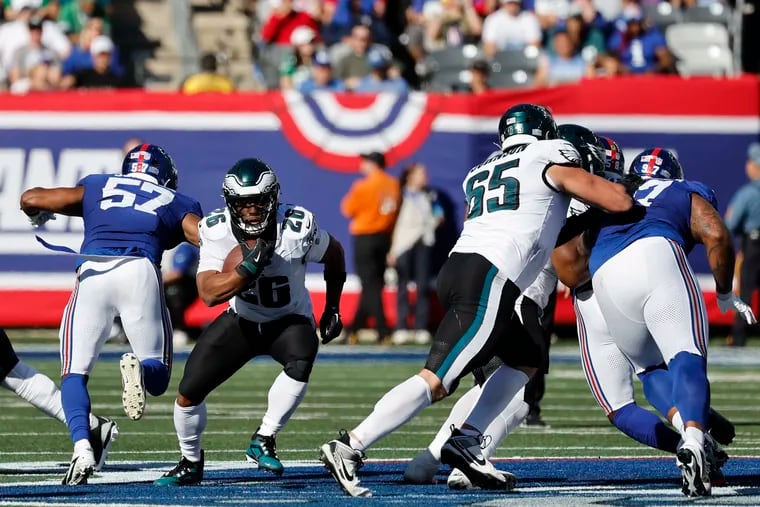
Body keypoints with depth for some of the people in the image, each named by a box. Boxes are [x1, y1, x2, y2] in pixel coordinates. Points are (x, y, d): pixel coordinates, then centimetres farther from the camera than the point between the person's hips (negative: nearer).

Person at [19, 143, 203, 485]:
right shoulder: (175, 204, 26)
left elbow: (30, 199, 29)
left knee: (74, 374, 9)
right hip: (141, 271, -1)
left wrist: (39, 217, 50)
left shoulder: (96, 187, 29)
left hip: (92, 272, 1)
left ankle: (82, 448, -17)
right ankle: (137, 367, -26)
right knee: (157, 377, 11)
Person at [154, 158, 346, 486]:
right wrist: (249, 267, -43)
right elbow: (209, 294, -30)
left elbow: (334, 255, -1)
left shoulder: (297, 228, -23)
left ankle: (263, 441, -20)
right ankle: (190, 464, 23)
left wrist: (332, 308, 1)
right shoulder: (217, 232, -21)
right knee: (189, 392, -5)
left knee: (302, 360, -36)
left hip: (289, 320, -1)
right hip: (241, 321, 1)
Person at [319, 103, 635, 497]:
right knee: (436, 382, -12)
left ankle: (465, 440, 8)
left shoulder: (481, 173, 28)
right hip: (489, 282, -8)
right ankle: (350, 447, -20)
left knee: (525, 361, 22)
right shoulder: (551, 158, 10)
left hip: (457, 268, 8)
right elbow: (620, 202, 5)